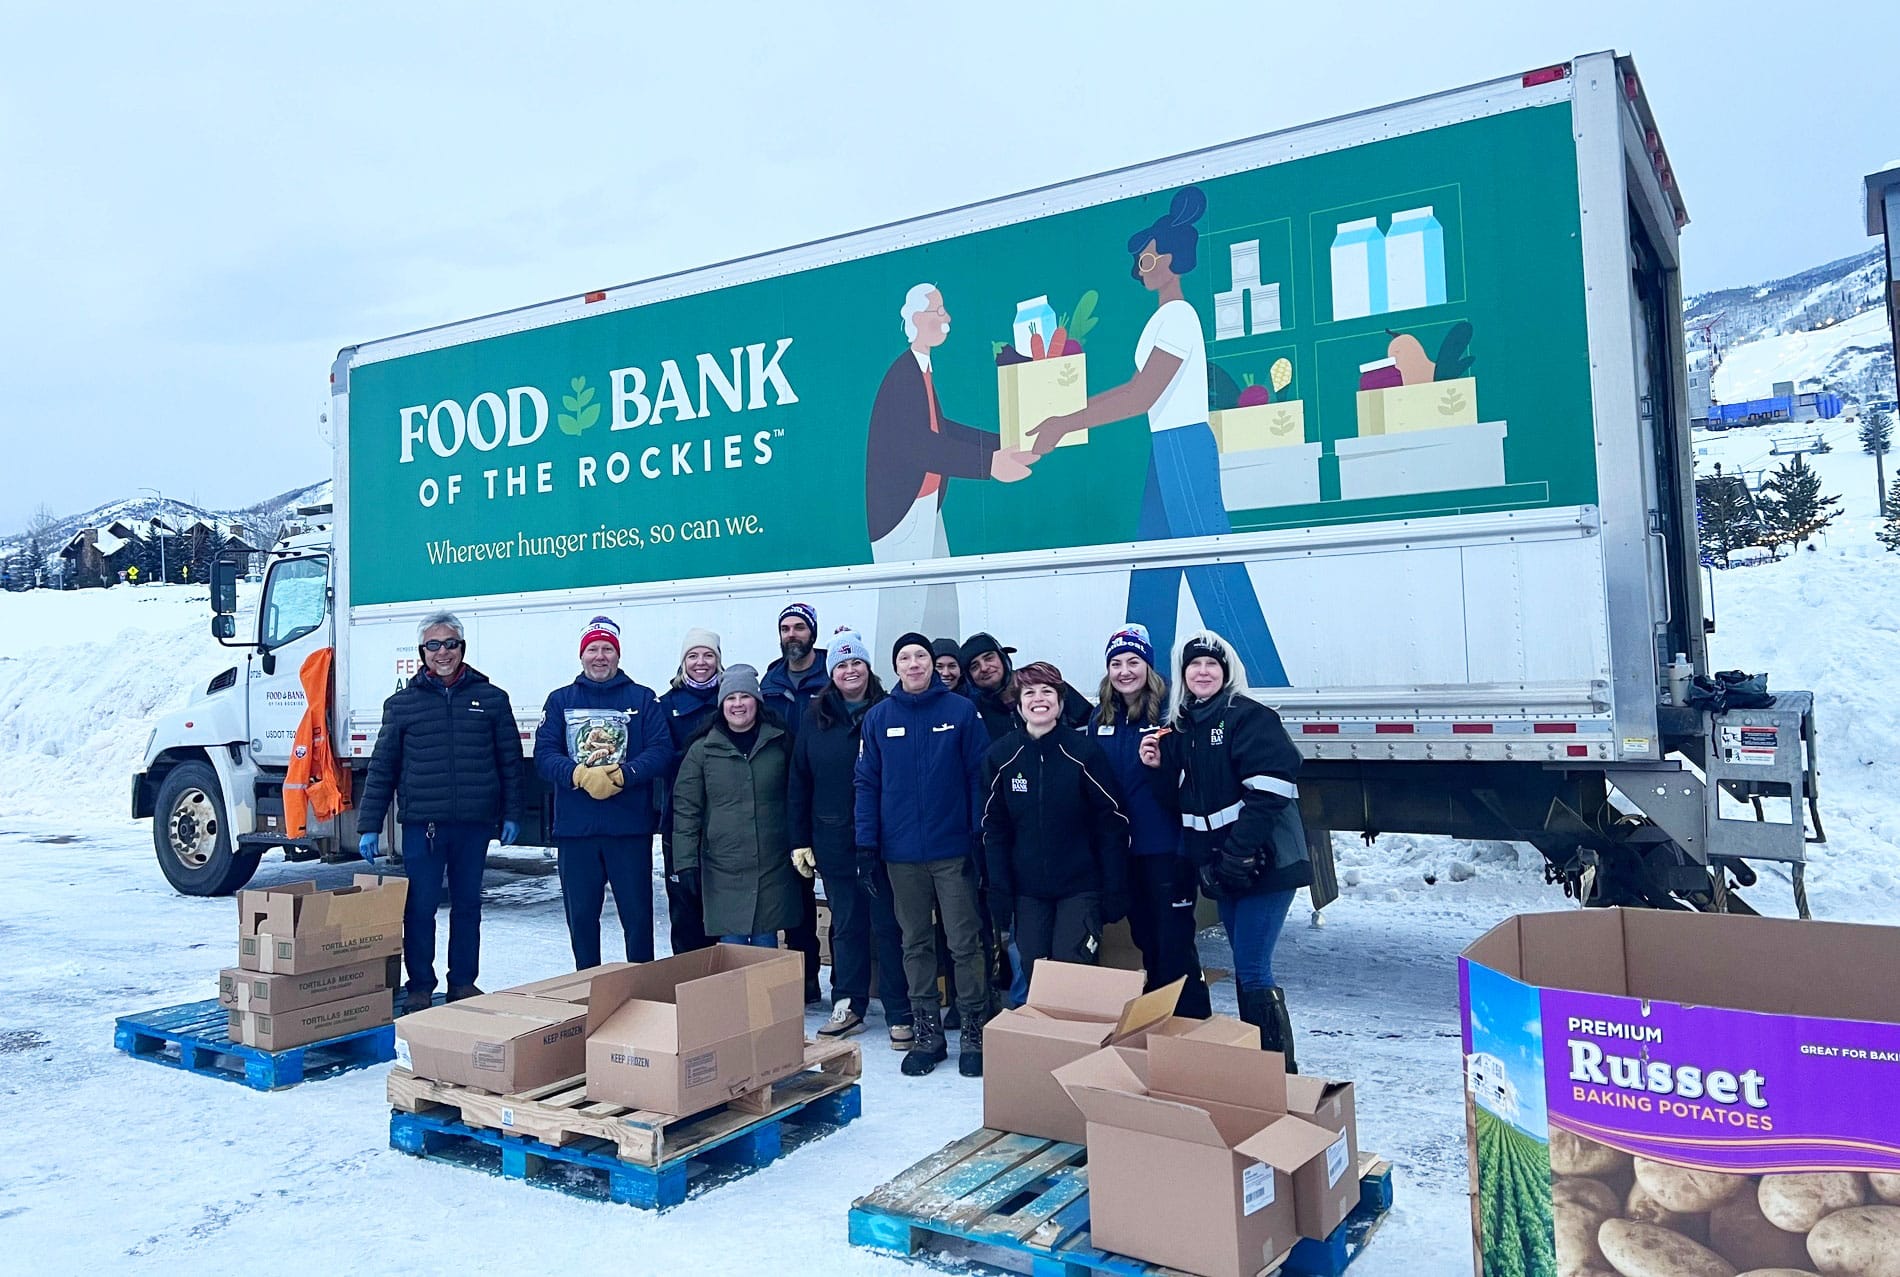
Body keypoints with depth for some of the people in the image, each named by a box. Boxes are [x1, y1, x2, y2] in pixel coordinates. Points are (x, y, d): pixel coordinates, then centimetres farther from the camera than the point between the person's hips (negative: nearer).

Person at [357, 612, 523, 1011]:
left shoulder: (491, 698, 5)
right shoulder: (402, 703, 5)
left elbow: (511, 761, 7)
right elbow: (382, 769, 6)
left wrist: (511, 814, 3)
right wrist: (369, 827, 2)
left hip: (474, 824, 1)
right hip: (422, 824, -1)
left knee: (468, 906, 11)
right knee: (419, 907, 2)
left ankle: (464, 982, 22)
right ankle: (419, 986, 16)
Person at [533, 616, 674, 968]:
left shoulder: (643, 699, 6)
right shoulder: (560, 700, 10)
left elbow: (661, 751, -4)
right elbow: (544, 754, 0)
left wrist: (621, 776, -20)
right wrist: (581, 776, -19)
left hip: (631, 826, -2)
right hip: (574, 827, 2)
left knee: (638, 915, 3)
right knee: (580, 916, 10)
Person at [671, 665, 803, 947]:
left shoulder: (780, 743, 5)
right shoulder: (702, 750, 2)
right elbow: (686, 808, 2)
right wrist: (686, 862, -4)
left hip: (773, 866, 1)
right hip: (724, 868, -1)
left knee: (766, 945, 7)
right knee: (731, 945, 1)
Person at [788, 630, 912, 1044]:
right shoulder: (815, 719, 6)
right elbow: (798, 785, 7)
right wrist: (800, 840, 3)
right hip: (833, 840, 3)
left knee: (889, 925, 3)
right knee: (846, 926, 13)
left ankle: (900, 1014, 12)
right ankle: (848, 1007, 24)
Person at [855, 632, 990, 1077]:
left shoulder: (961, 711, -3)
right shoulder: (878, 717, 3)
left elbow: (978, 776, -3)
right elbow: (867, 784, 4)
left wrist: (979, 838, -8)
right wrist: (866, 845, -2)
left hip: (953, 850, -2)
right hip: (901, 853, 2)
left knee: (965, 944, 2)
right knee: (916, 944, 11)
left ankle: (975, 1032, 16)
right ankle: (928, 1035, 22)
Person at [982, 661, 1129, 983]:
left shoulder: (1083, 751, -9)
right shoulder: (1000, 756, -2)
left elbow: (1112, 823, -6)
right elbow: (994, 830, 2)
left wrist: (1115, 892, -8)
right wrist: (999, 895, -3)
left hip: (1080, 887, -2)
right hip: (1027, 890, 3)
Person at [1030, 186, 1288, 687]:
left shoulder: (1178, 315, -12)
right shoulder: (1164, 317, 18)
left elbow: (1143, 396, -20)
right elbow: (1138, 388, 23)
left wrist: (1065, 425, -19)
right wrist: (1072, 409, 23)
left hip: (1184, 445, -10)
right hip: (1166, 450, 10)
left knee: (1213, 570, -10)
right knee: (1150, 572, 11)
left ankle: (1270, 686, -7)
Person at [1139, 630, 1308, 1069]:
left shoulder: (1249, 717, -11)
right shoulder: (1180, 727, 12)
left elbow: (1270, 788, -21)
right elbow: (1182, 794, 17)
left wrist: (1239, 854, -23)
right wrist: (1158, 766, -2)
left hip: (1264, 862, -7)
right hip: (1221, 867, 7)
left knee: (1252, 970, -8)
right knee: (1246, 967, 16)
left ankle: (1280, 1068, 3)